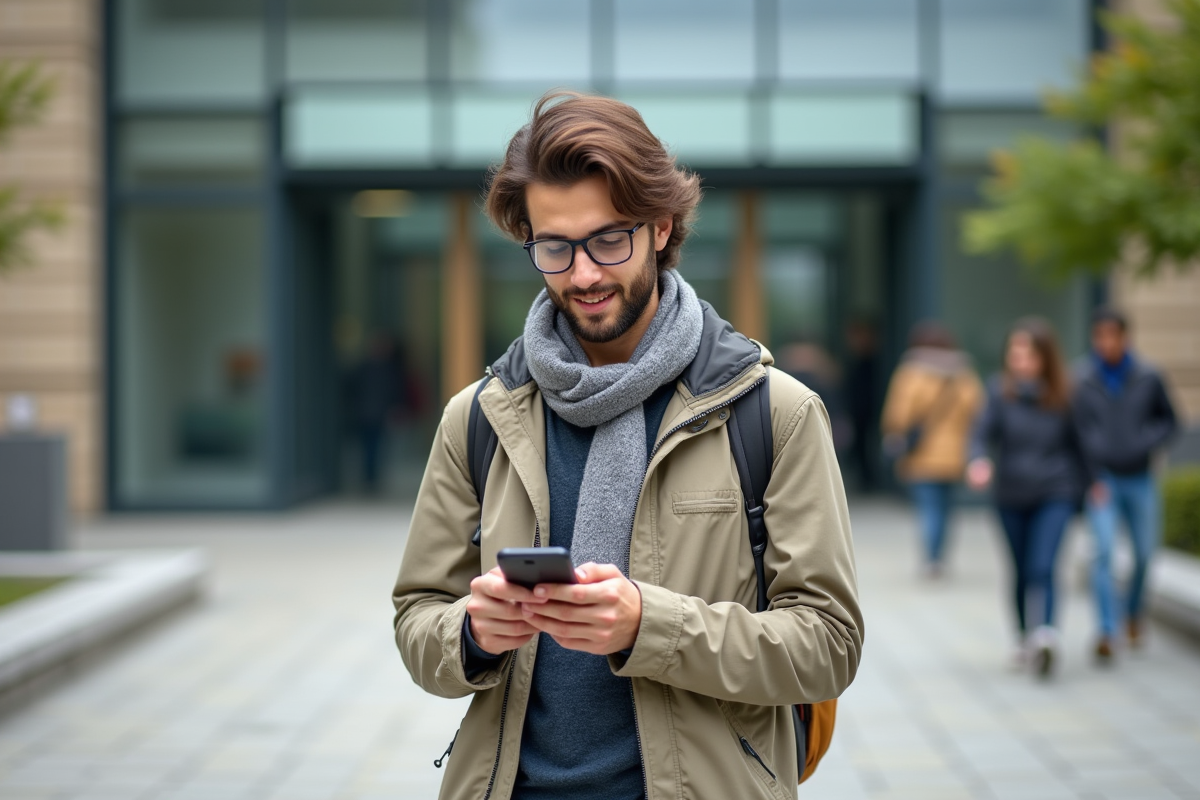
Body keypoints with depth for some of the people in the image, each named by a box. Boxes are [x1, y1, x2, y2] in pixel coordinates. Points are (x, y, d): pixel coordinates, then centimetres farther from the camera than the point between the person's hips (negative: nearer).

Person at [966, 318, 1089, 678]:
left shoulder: (1063, 395, -5)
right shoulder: (1000, 390, -6)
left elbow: (1077, 442, 5)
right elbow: (983, 433, -12)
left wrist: (1083, 487, 10)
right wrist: (979, 461, -33)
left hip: (1055, 495, -2)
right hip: (1011, 495, 2)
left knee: (1042, 567, -17)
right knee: (1022, 571, 12)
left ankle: (1045, 634, -28)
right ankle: (1025, 638, 27)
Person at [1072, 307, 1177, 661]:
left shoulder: (1148, 378, -2)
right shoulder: (1081, 382, -7)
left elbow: (1169, 420, 9)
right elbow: (1075, 433, -3)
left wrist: (1147, 443, -9)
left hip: (1140, 480, 2)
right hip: (1101, 481, -2)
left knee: (1144, 553, 7)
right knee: (1104, 550, -16)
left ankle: (1134, 613, 35)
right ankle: (1107, 631, -17)